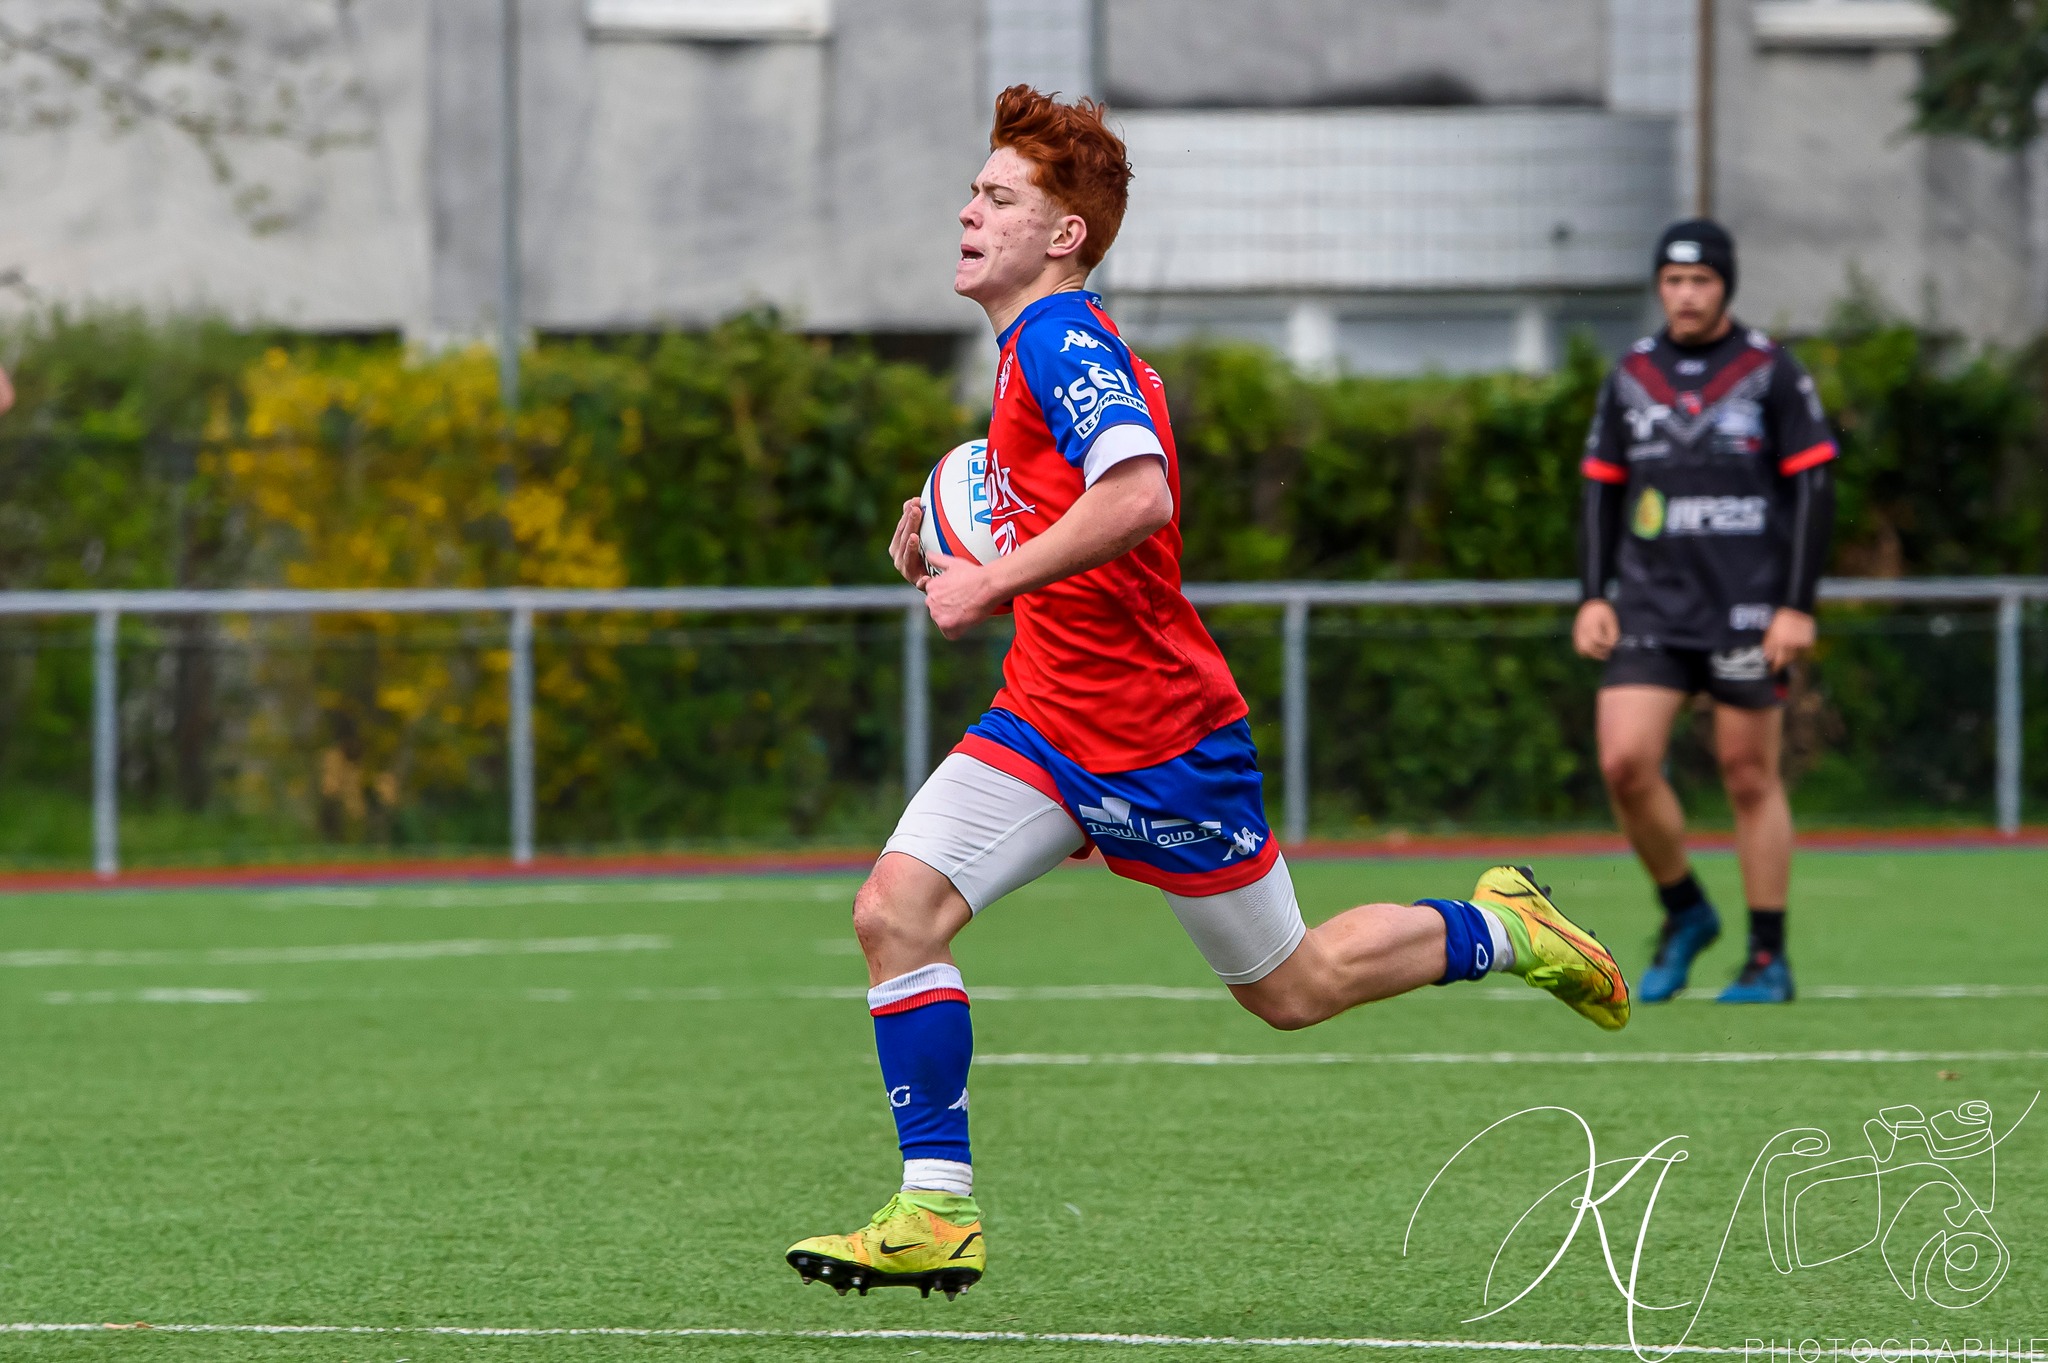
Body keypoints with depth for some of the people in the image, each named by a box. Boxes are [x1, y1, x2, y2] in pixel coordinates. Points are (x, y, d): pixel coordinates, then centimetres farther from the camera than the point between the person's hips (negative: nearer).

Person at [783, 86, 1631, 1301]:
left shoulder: (1060, 336, -16)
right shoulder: (1042, 349, 14)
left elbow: (1138, 494, -34)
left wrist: (992, 580, -29)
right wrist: (950, 556, 11)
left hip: (1155, 735, -9)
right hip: (1047, 720, 9)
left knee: (1290, 989, 6)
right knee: (896, 908, -10)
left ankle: (1499, 931, 29)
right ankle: (937, 1212, -9)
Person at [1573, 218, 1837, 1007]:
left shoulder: (1770, 373, -1)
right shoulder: (1630, 378, 10)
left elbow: (1813, 490, -2)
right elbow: (1602, 491, 16)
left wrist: (1798, 608, -9)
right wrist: (1591, 598, 6)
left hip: (1747, 612, -3)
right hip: (1651, 608, 3)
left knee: (1750, 779, -1)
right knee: (1625, 762, -11)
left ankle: (1769, 960, 9)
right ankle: (1684, 913, 10)